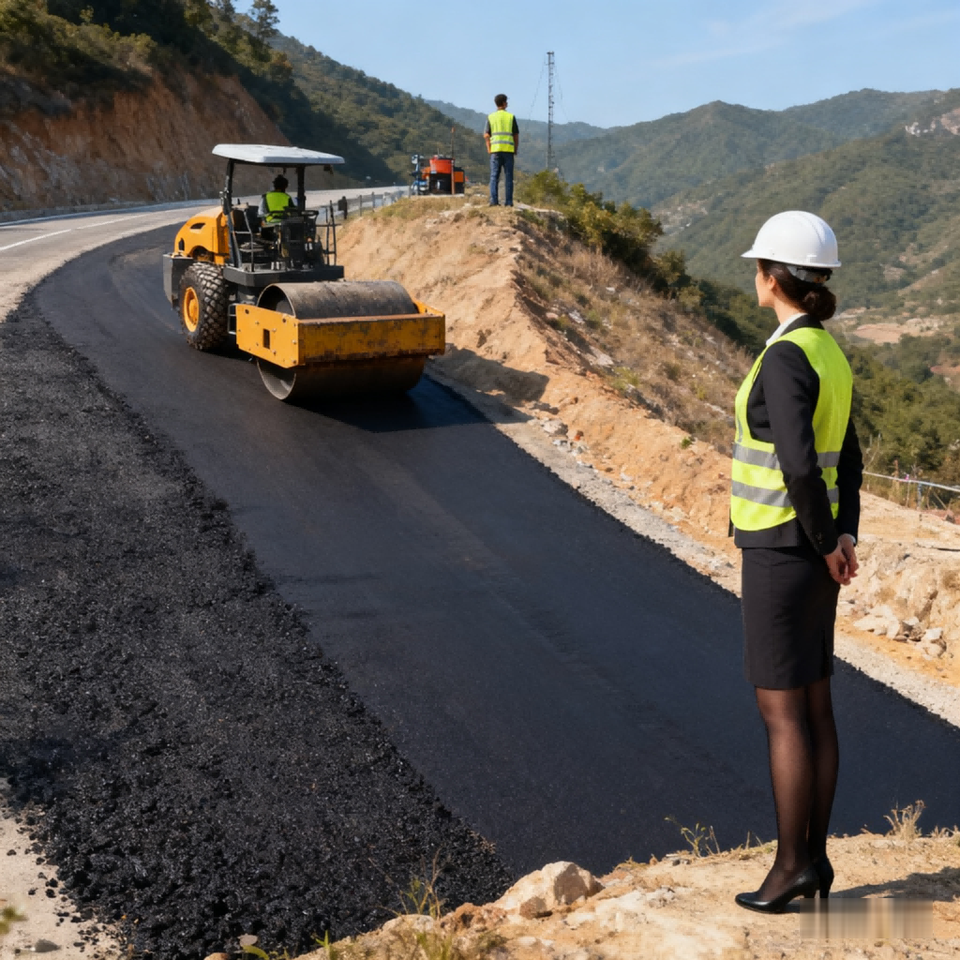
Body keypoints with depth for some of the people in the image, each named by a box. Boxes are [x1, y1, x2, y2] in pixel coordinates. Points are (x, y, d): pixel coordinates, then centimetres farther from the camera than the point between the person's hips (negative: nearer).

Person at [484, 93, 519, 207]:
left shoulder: (491, 117, 6)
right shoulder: (511, 117, 4)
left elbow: (486, 135, -1)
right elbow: (516, 136, 3)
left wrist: (489, 149, 4)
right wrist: (516, 150, 10)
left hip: (495, 150, 1)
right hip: (508, 150, -1)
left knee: (494, 176, 2)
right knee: (508, 176, 2)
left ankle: (494, 200, -6)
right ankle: (508, 201, -2)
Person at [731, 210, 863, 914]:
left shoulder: (786, 357, -19)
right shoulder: (827, 354, 12)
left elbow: (799, 465, -27)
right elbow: (848, 462, 14)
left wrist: (826, 547, -12)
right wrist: (846, 541, 4)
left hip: (781, 551, -9)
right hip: (810, 549, 9)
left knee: (781, 710, 0)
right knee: (813, 704, 13)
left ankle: (792, 864, 10)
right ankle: (815, 858, 22)